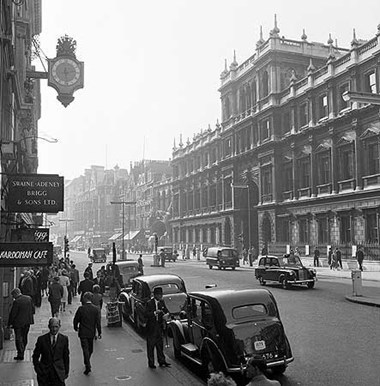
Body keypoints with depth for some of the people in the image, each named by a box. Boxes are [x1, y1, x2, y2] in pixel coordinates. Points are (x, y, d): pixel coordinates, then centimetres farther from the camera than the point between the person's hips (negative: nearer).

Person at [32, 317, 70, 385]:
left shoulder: (64, 339, 0)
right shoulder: (41, 339, -3)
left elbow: (66, 356, 7)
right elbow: (35, 356, 6)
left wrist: (66, 371, 8)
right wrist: (38, 370, -2)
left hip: (59, 374, 0)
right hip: (44, 373, 0)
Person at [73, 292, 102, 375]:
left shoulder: (81, 308, -13)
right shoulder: (96, 309, -7)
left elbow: (76, 320, -4)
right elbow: (98, 322, -7)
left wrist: (76, 327, 15)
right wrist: (99, 332, -1)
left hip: (83, 332, -3)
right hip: (92, 332, 3)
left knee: (85, 349, -1)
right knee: (90, 349, 19)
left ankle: (88, 366, -9)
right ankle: (87, 363, 37)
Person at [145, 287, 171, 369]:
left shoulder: (161, 302, 3)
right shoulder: (149, 303, -14)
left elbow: (166, 310, 8)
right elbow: (147, 314, -21)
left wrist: (167, 314, -15)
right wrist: (155, 313, -36)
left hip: (159, 326, 5)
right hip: (151, 327, -5)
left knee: (160, 344, 12)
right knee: (150, 345, 4)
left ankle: (161, 361, 20)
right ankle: (151, 363, 14)